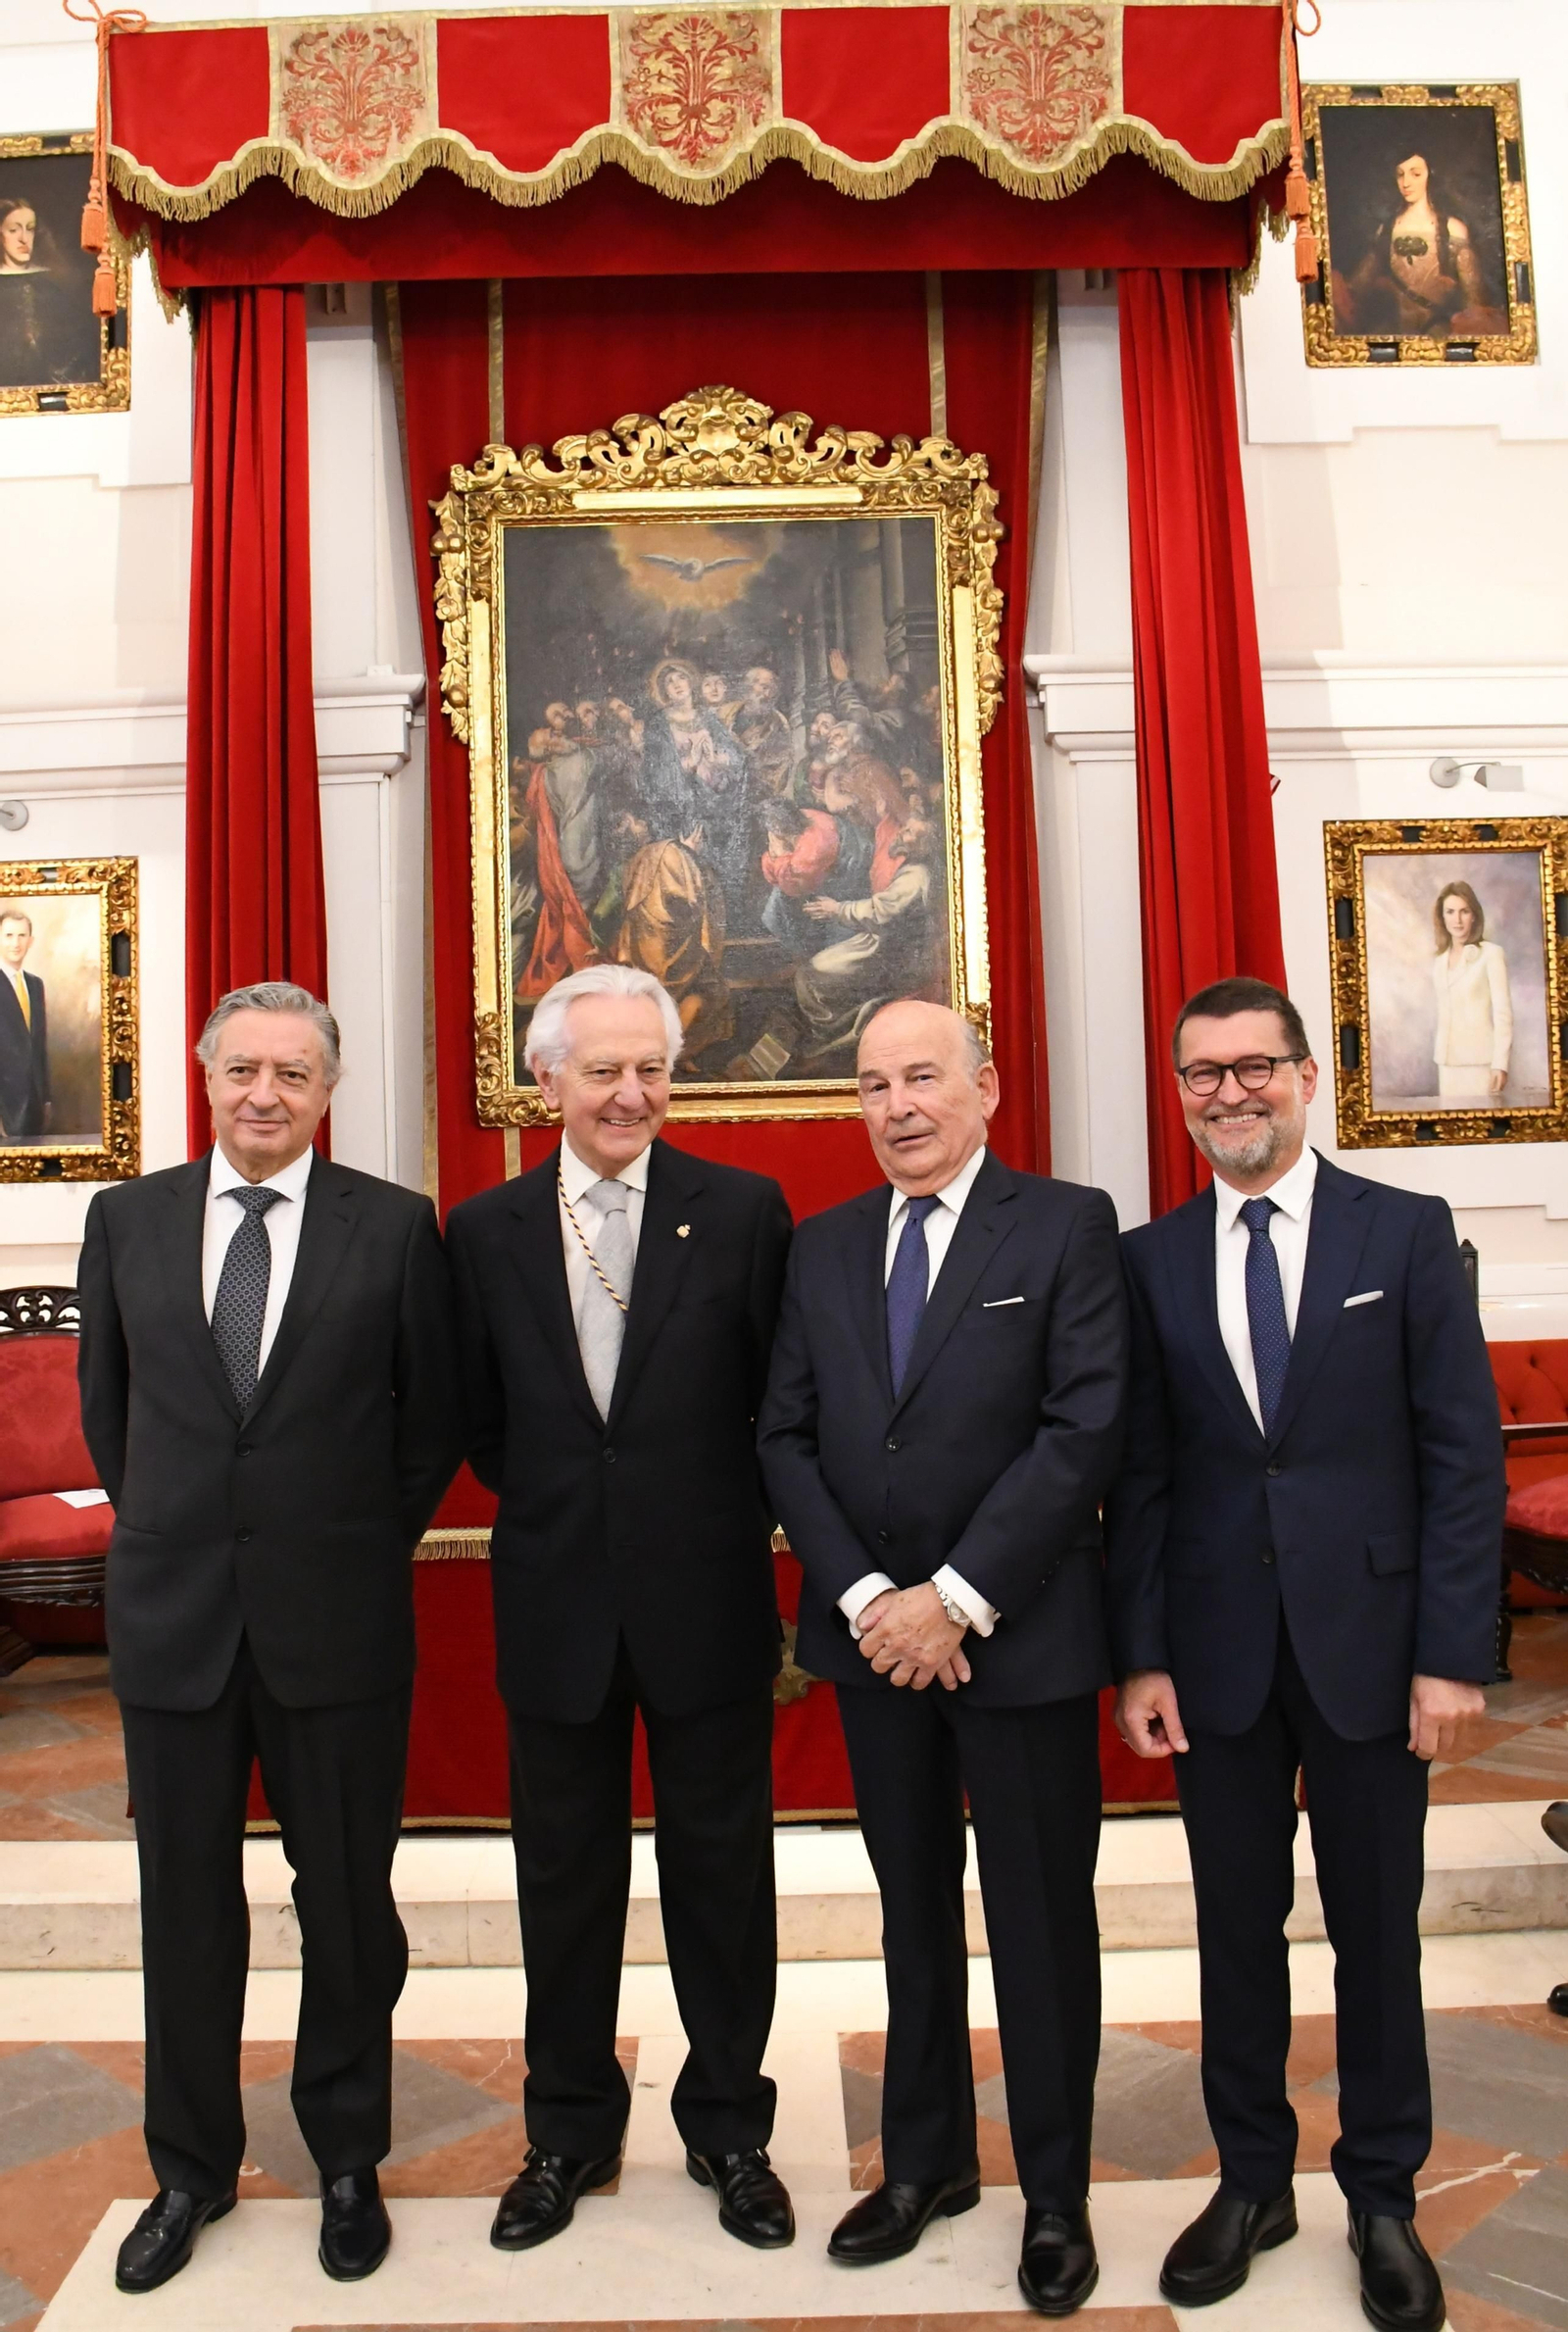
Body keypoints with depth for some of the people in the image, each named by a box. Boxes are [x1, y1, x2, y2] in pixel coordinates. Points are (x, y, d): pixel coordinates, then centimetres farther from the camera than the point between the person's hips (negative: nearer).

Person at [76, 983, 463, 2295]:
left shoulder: (395, 1226, -5)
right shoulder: (128, 1218, 3)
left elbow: (436, 1416, 2)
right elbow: (106, 1402, 13)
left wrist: (368, 1540, 2)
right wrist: (167, 1529, 10)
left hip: (337, 1619, -2)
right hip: (173, 1613, 2)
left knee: (347, 1901, 11)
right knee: (185, 1904, 15)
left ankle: (348, 2163, 33)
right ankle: (192, 2169, 36)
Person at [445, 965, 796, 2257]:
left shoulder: (745, 1210, -5)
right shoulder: (485, 1230, 1)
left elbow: (782, 1402, -2)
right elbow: (482, 1424, 8)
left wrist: (715, 1519, -1)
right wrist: (562, 1506, 4)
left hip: (708, 1602, -1)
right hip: (557, 1605, 2)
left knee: (722, 1870, 12)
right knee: (564, 1874, 15)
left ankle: (729, 2125, 33)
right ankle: (570, 2128, 35)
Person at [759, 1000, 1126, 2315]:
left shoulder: (1068, 1227, -6)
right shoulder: (823, 1248, 7)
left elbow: (1084, 1429, -14)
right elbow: (786, 1438, 3)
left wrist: (954, 1600, -17)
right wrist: (866, 1597, -9)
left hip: (1022, 1637, -4)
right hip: (874, 1631, 4)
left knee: (1043, 1921, 9)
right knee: (914, 1912, 17)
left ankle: (1056, 2197, 29)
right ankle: (926, 2161, 36)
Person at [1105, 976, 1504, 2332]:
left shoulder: (1406, 1232, -2)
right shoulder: (1151, 1261, 3)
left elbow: (1464, 1454, -4)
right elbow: (1139, 1474, 3)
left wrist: (1452, 1653, -9)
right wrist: (1140, 1654, -2)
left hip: (1367, 1642, -1)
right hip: (1217, 1648, 2)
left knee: (1376, 1928, 12)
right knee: (1237, 1926, 13)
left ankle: (1383, 2198, 31)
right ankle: (1251, 2181, 32)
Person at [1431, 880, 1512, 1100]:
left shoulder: (1491, 954, -4)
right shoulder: (1440, 962, 13)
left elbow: (1503, 1010, -8)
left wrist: (1500, 1062, -15)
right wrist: (1440, 1055, 9)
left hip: (1480, 1059, -5)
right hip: (1448, 1061, 5)